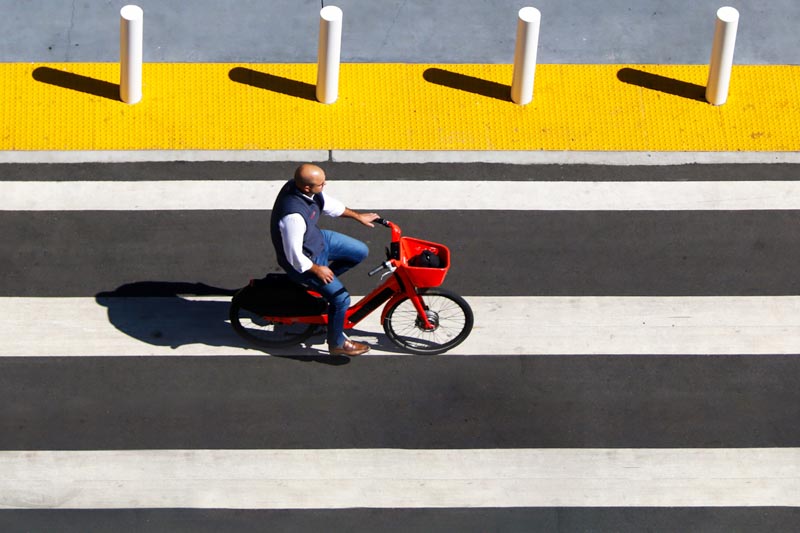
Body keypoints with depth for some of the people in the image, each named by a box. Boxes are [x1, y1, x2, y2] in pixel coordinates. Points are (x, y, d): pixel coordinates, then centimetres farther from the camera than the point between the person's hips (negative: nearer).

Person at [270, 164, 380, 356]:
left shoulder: (300, 186, -16)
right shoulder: (293, 216, -42)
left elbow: (328, 204, 5)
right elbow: (295, 256, -31)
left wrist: (358, 216, 14)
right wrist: (317, 270, -15)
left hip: (318, 238, 8)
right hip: (303, 261, -8)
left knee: (361, 252, 13)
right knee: (341, 298, -5)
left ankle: (321, 283, 29)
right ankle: (337, 343, 18)